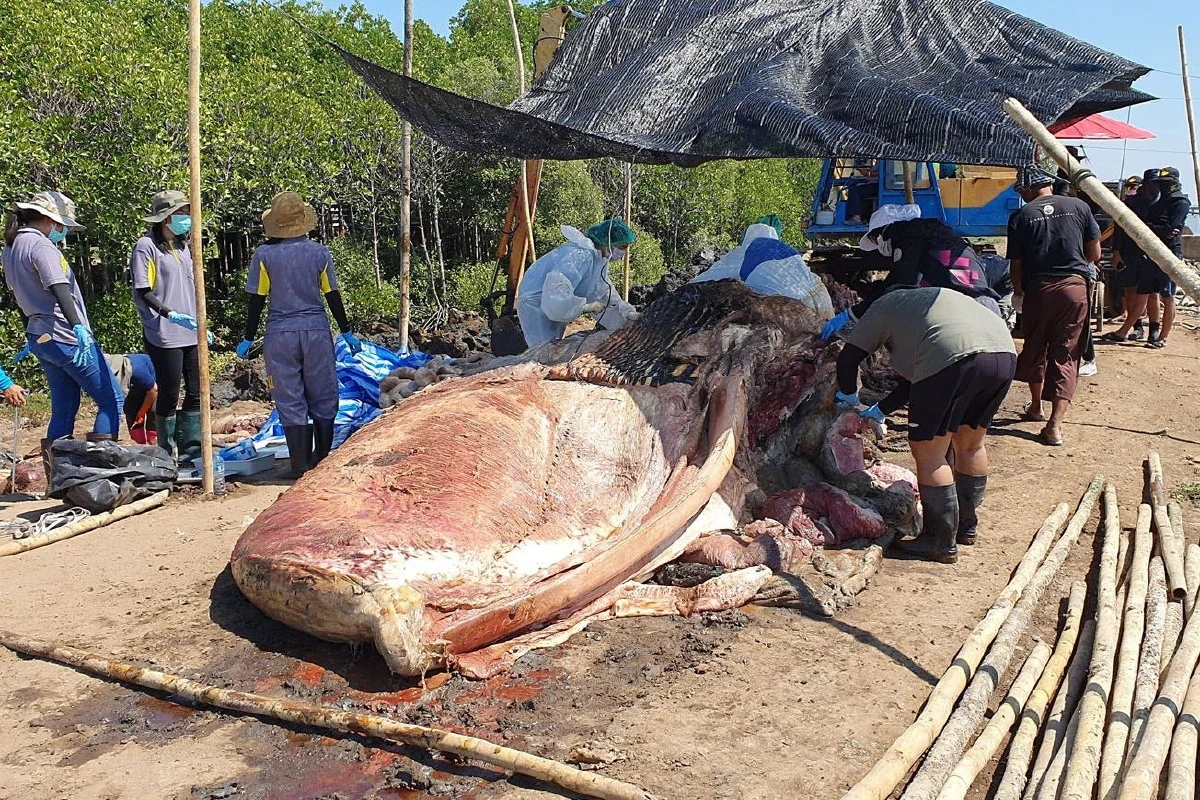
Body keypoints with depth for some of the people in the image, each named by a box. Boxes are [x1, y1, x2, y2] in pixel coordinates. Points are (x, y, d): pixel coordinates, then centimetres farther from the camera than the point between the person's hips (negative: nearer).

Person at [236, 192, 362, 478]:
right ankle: (323, 461, 19)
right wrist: (347, 333, 12)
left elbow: (257, 301, -3)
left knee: (290, 402, 5)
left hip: (280, 335, -1)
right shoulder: (319, 252, -1)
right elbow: (333, 297, 2)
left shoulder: (264, 255, -4)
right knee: (322, 398, 12)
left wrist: (248, 340, 7)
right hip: (316, 332, 1)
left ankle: (301, 466, 7)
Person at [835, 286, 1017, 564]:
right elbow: (916, 377, 39)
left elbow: (847, 359, 19)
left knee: (928, 454, 5)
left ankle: (942, 543, 12)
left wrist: (848, 395, 38)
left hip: (955, 359, -8)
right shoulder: (928, 300, 39)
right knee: (970, 444, 25)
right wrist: (880, 410, 47)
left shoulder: (881, 309, 20)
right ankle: (967, 526, 39)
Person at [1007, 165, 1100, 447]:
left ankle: (1036, 407, 36)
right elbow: (1095, 254, 7)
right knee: (1065, 355, 3)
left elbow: (1015, 265, -1)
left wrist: (1019, 292, 16)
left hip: (1038, 289, -1)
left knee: (1035, 349, 19)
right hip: (1075, 287, 1)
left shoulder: (1021, 216, -1)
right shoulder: (1078, 206, 4)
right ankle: (1055, 424, -6)